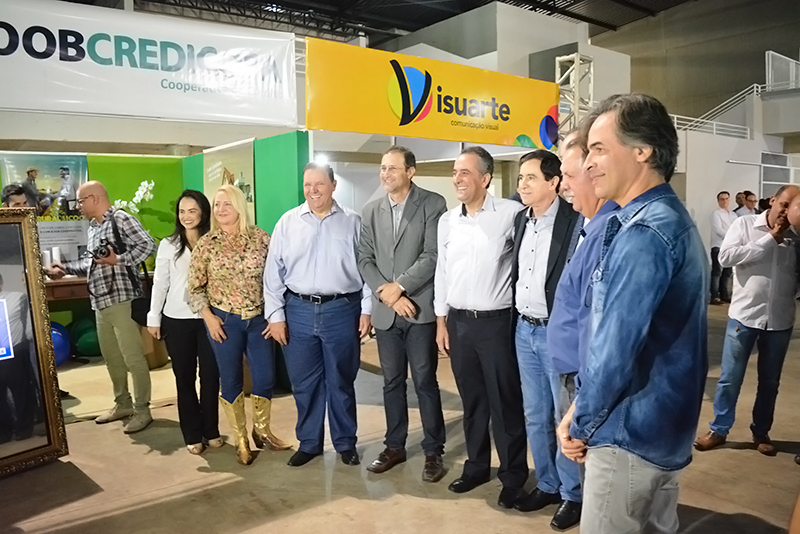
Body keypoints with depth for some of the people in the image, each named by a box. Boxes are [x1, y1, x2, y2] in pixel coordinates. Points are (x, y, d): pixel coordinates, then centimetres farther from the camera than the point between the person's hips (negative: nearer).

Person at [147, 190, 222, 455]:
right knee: (184, 377, 8)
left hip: (209, 318, 0)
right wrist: (153, 318, 2)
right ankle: (192, 435, 20)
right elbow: (159, 284, 4)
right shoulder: (168, 245, 1)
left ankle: (211, 430, 22)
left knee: (210, 374, 5)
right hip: (177, 320, 1)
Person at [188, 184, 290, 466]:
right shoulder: (205, 244, -3)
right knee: (231, 381, 8)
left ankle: (262, 431, 30)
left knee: (266, 377, 5)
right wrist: (208, 317, -7)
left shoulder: (261, 238, -3)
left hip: (259, 319, 1)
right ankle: (241, 440, 24)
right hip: (224, 321, -1)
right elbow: (195, 288, 2)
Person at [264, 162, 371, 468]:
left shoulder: (352, 222, 2)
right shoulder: (287, 222, 3)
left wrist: (366, 310, -3)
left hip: (342, 311, -1)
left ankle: (345, 443, 27)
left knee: (341, 382, 11)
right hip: (299, 311, 2)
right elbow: (274, 272, 3)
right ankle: (308, 443, 29)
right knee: (304, 383, 11)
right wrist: (275, 315, -1)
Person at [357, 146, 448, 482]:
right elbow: (365, 260, 6)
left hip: (420, 309, -4)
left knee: (425, 382, 2)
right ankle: (395, 446, 27)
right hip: (385, 311, 4)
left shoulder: (432, 204, -3)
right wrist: (386, 294, -8)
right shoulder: (371, 211, 11)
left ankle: (433, 451, 17)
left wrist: (399, 287, -13)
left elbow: (433, 256, -11)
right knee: (392, 382, 13)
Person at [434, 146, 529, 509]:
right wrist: (441, 321, 11)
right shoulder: (447, 221, 7)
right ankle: (477, 466, 33)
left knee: (505, 403, 6)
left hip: (497, 322, -5)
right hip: (459, 322, 5)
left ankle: (514, 475, 23)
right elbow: (441, 272, 12)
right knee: (472, 400, 16)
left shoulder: (511, 213, -9)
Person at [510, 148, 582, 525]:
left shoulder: (574, 221, -13)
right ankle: (547, 485, 32)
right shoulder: (520, 219, 7)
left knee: (566, 416, 7)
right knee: (535, 416, 16)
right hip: (524, 330, 7)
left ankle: (573, 493, 24)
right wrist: (517, 318, 10)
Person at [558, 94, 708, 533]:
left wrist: (582, 425, -9)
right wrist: (582, 408, 6)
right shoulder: (671, 219, 8)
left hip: (630, 434, -9)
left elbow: (615, 349, -26)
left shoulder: (644, 233, -24)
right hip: (665, 428, 9)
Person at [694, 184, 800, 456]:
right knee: (730, 378, 5)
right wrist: (770, 240, -16)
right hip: (744, 315, -2)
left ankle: (761, 432, 30)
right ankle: (719, 430, 19)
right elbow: (726, 256, -17)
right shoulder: (745, 224, -3)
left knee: (770, 381, 14)